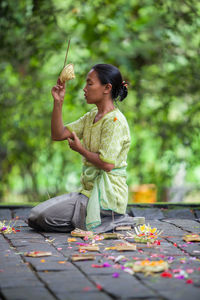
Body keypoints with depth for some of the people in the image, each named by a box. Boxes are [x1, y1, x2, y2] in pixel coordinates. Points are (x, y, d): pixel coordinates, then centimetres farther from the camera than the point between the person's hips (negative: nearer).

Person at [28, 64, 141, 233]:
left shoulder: (115, 121, -15)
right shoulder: (91, 116, 14)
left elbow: (106, 164, -22)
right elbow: (58, 135, 9)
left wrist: (80, 149, -6)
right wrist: (58, 102, -1)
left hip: (107, 196, -9)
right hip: (89, 190, 10)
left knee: (46, 217, -18)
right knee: (35, 217, 5)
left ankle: (113, 221, -6)